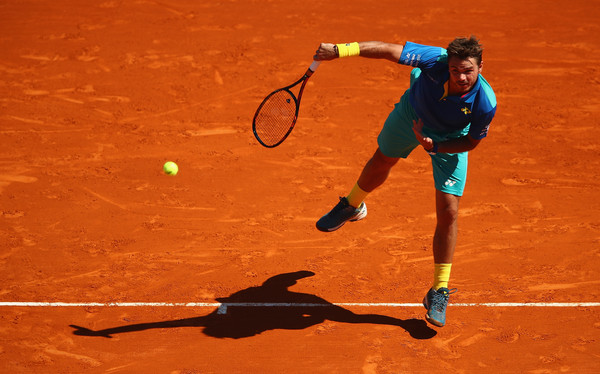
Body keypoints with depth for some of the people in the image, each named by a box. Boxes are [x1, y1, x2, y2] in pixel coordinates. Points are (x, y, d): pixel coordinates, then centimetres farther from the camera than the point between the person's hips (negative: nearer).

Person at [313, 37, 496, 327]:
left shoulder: (485, 104, -37)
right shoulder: (436, 61, -41)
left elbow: (472, 141, -18)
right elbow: (390, 50, -35)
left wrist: (435, 146, -32)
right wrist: (340, 50, -42)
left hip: (450, 140, -1)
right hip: (413, 114, 2)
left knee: (448, 212, -8)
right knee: (381, 162, 27)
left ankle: (439, 292, 7)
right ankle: (352, 206, 63)